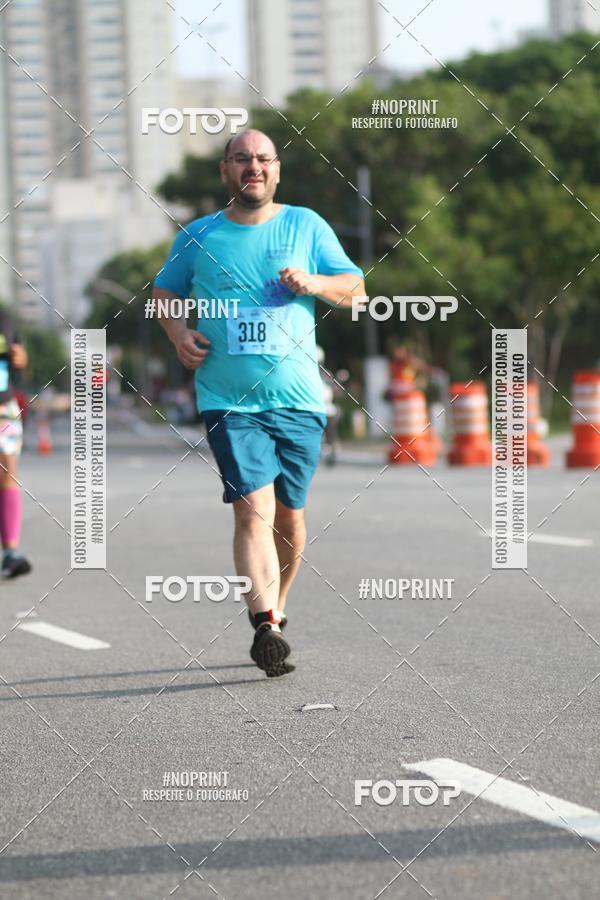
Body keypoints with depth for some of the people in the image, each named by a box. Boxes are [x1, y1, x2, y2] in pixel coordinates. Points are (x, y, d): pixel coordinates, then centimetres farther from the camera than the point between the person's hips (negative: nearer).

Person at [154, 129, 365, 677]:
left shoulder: (305, 225, 7)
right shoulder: (199, 237, 7)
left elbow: (356, 289, 9)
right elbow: (164, 292, 22)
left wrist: (312, 282, -11)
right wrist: (179, 334, 2)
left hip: (297, 400, 2)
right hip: (228, 402, -1)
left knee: (288, 516, 9)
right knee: (253, 509, -17)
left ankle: (274, 609, 30)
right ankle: (266, 627, -24)